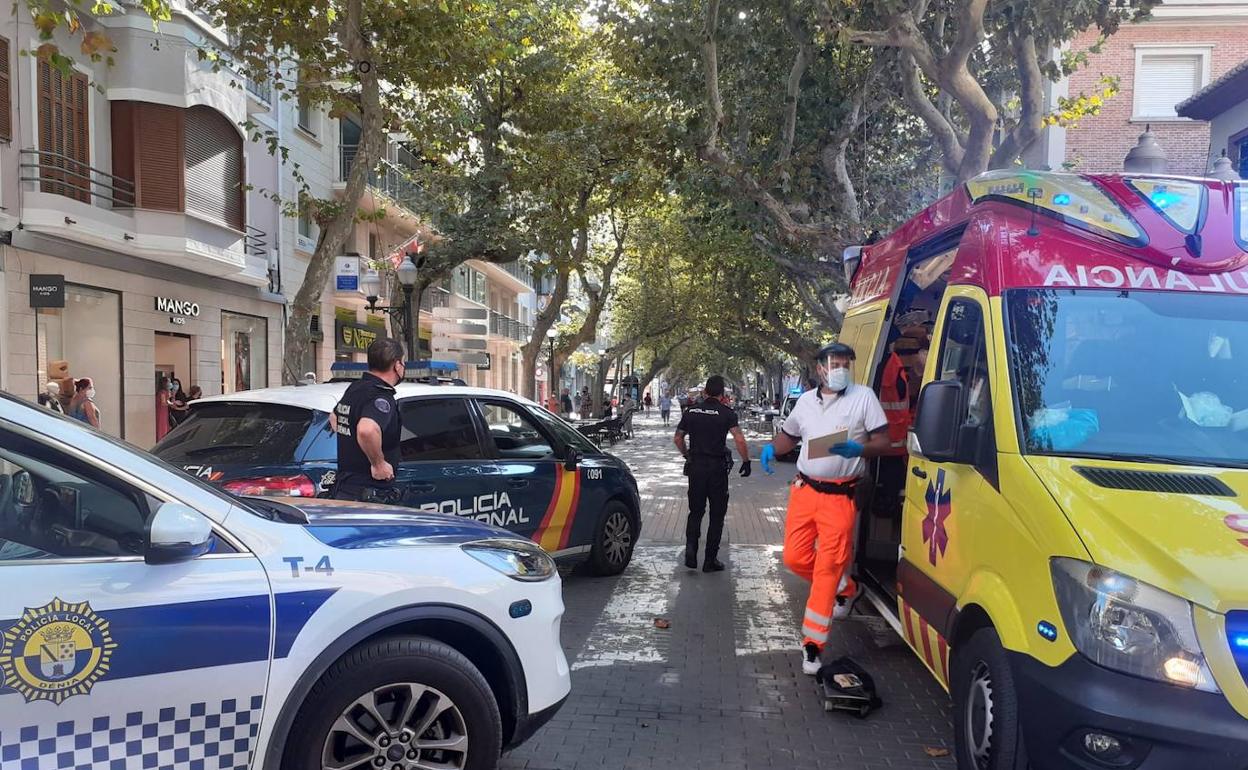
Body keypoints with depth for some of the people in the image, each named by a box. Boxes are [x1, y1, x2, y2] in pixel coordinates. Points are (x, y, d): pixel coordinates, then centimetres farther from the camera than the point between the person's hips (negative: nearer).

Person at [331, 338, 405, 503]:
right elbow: (367, 430, -39)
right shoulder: (382, 397, -18)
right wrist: (378, 463, -24)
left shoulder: (354, 388, 12)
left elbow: (334, 418, 33)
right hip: (370, 494, -9)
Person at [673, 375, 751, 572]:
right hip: (717, 467, -3)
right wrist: (746, 461, -6)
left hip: (695, 467, 3)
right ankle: (710, 560, 9)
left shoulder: (691, 412, 4)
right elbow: (739, 440, -17)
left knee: (695, 511, 15)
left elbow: (678, 438, 12)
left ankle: (691, 547, -6)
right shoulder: (726, 413, -7)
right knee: (717, 515, 8)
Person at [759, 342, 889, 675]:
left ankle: (813, 643, 4)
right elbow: (788, 436, 22)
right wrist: (771, 449, 0)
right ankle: (846, 589, 33)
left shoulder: (863, 397, -4)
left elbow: (883, 441, -5)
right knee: (795, 559, 5)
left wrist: (857, 449, -24)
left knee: (827, 568, -5)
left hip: (840, 497, -5)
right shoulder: (806, 401, 11)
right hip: (804, 491, 5)